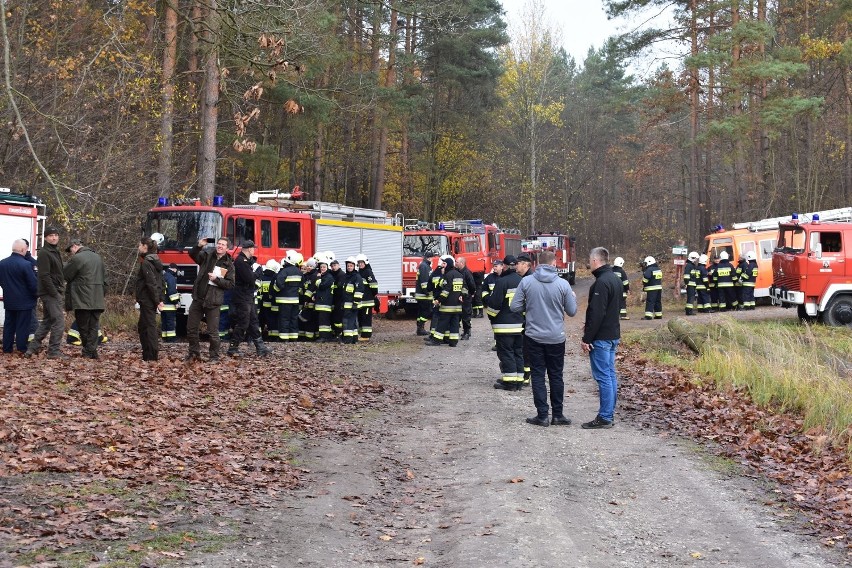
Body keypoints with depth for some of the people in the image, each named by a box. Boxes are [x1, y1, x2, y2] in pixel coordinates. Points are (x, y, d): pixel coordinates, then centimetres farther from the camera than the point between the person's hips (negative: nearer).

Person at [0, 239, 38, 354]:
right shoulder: (26, 264, -20)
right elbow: (33, 283, -17)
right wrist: (36, 295, 0)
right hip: (24, 301, -5)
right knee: (23, 326, 2)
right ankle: (22, 348, 5)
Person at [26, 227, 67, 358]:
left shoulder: (56, 252, 18)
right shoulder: (44, 253, -12)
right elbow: (44, 275, -19)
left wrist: (61, 292, 13)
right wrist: (55, 293, -20)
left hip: (56, 292, 10)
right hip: (51, 293, -10)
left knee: (46, 322, 13)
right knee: (58, 322, -9)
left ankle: (33, 347, 17)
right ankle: (54, 351, -4)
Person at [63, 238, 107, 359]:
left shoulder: (76, 258, -10)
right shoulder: (97, 257, 15)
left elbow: (64, 275, -3)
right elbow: (104, 278, 18)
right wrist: (102, 293, 20)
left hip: (83, 299, -6)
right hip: (97, 300, 6)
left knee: (83, 327, 3)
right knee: (94, 326, 6)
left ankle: (88, 352, 4)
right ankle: (92, 351, 1)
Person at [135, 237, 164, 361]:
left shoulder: (146, 263, -16)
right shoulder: (156, 261, 15)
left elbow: (151, 283, -20)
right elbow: (160, 282, 17)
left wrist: (157, 301, -19)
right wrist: (160, 299, 16)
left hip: (147, 300, -10)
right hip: (152, 300, 10)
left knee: (149, 326, -6)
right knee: (142, 327, 17)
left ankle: (152, 355, -5)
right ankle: (147, 355, 20)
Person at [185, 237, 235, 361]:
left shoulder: (229, 264, -1)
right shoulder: (207, 255, 5)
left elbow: (230, 284, -4)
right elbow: (192, 254, 2)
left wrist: (216, 279, -16)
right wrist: (199, 246, -15)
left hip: (213, 301, -3)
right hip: (198, 298, 3)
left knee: (213, 332, 1)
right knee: (191, 328, 10)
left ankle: (214, 356, 15)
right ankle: (194, 352, 26)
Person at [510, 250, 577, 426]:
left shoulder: (526, 282, -8)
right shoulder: (563, 284, -9)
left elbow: (514, 307, -6)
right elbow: (572, 311, 0)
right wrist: (573, 297, 20)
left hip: (534, 337, 0)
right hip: (556, 337, 0)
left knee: (538, 375, 7)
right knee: (556, 376, 12)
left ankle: (542, 415, 5)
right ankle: (558, 415, 17)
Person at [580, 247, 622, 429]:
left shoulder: (601, 283, -19)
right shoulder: (616, 280, 12)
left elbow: (597, 313, -22)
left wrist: (587, 338, -18)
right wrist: (589, 325, 20)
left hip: (601, 338, -10)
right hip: (613, 335, 10)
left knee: (603, 376, -6)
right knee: (610, 375, 13)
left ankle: (604, 417, -3)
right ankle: (609, 414, 19)